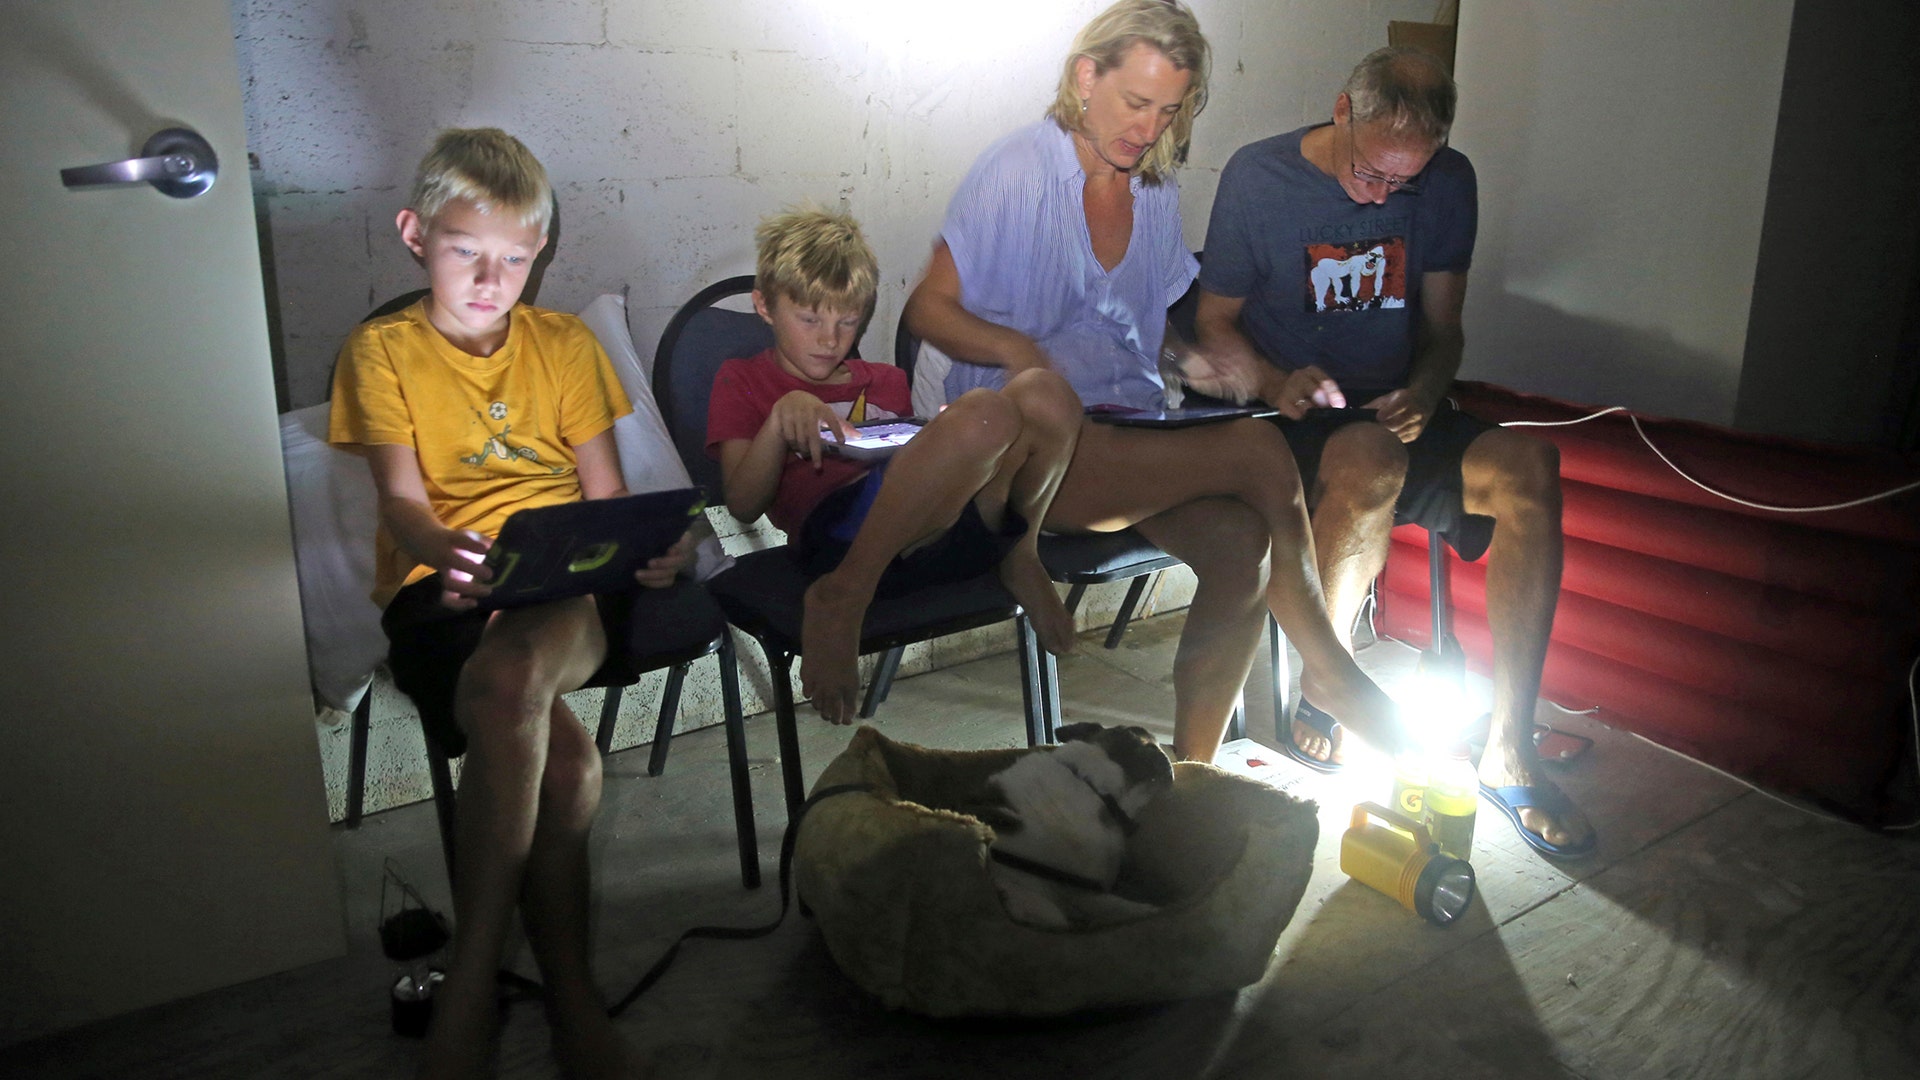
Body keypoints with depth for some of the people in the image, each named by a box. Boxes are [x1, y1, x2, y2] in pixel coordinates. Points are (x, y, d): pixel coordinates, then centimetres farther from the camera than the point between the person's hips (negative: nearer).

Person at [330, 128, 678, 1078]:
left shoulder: (564, 343, 20)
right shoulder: (382, 352, 12)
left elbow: (605, 492, 12)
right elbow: (403, 503, -2)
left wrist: (650, 547, -12)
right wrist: (448, 553, -27)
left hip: (567, 584, 1)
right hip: (442, 588, -1)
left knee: (512, 676, -37)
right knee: (563, 760, -33)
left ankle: (470, 987, -27)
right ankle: (570, 1001, -19)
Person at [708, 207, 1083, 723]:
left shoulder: (886, 382, 34)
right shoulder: (743, 380, 20)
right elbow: (744, 504, 7)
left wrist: (946, 436, 6)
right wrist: (781, 418, -9)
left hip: (957, 526, 5)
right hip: (837, 529, -5)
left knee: (1045, 392, -19)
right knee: (987, 412, -33)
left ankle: (1019, 553, 0)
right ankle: (841, 597, -28)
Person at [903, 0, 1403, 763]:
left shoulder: (1156, 190, 15)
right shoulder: (1017, 171, -3)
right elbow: (928, 309, -4)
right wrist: (1015, 348, -22)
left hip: (1132, 432, 6)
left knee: (1241, 543, -26)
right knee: (1258, 451, -25)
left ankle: (1191, 773, -14)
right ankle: (1324, 665, -6)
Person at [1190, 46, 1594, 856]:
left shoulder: (1447, 182, 4)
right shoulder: (1258, 179, -6)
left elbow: (1443, 328, 10)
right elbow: (1214, 323, -1)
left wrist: (1424, 393, -13)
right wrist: (1275, 384, -21)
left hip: (1398, 413, 4)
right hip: (1292, 420, -4)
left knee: (1527, 464, -26)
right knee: (1371, 460, -39)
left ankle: (1509, 750, -20)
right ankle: (1321, 696, -14)